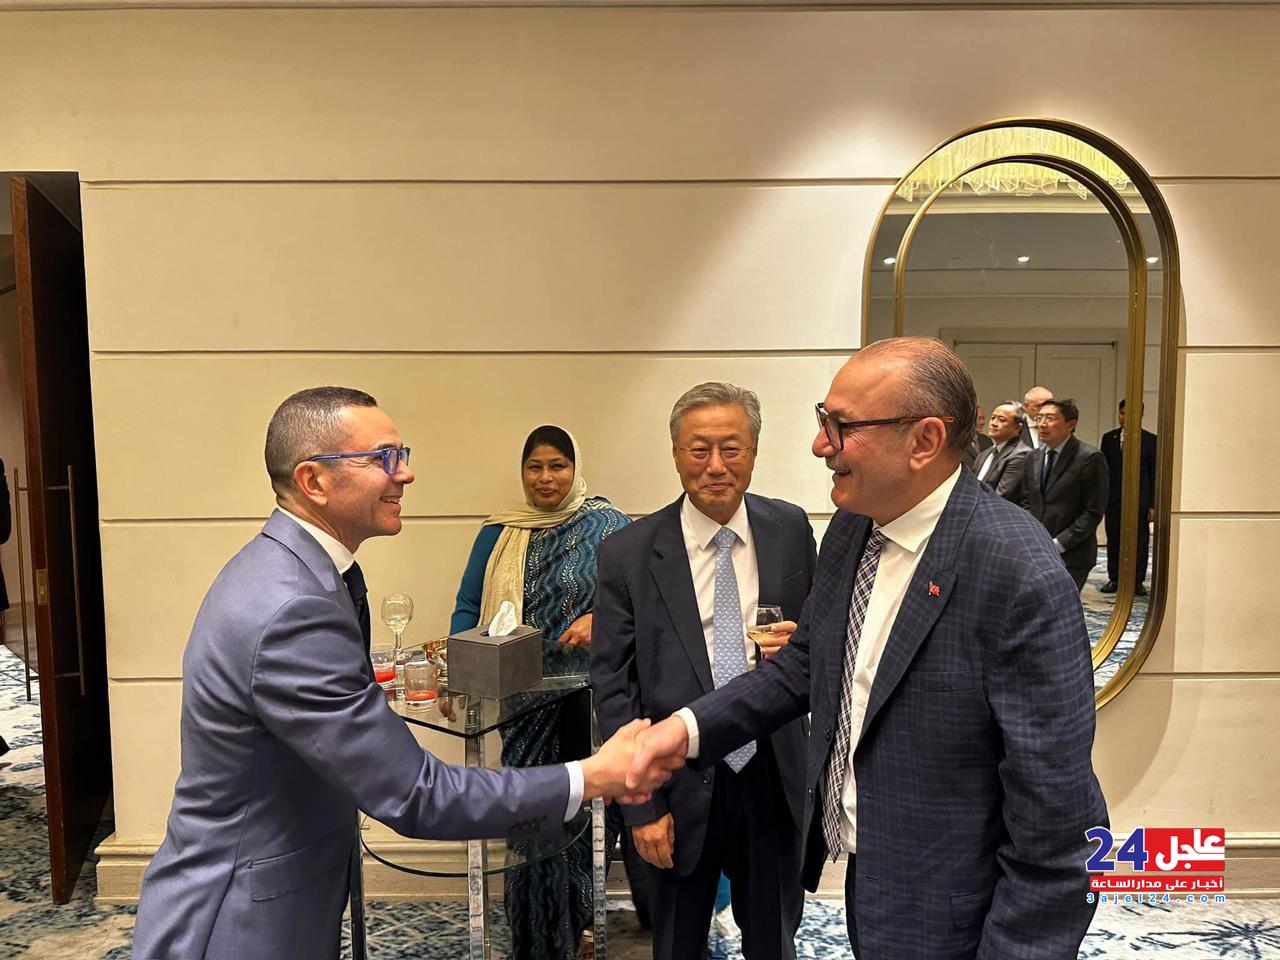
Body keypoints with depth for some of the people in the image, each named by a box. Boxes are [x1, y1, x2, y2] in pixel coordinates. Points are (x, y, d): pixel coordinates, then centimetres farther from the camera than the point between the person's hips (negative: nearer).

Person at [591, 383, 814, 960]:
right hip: (680, 787, -1)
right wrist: (642, 804, -9)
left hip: (773, 777, 2)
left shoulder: (791, 530, -4)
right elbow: (612, 686, -8)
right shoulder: (629, 554, -11)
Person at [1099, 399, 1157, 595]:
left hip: (1140, 499, -2)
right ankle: (1114, 579, 17)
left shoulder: (1150, 440, 0)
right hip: (1113, 498, 2)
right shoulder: (1109, 438, 7)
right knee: (1114, 540, 8)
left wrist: (1153, 505, -5)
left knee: (1140, 541, 4)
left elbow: (1155, 474, 0)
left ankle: (1137, 581, 13)